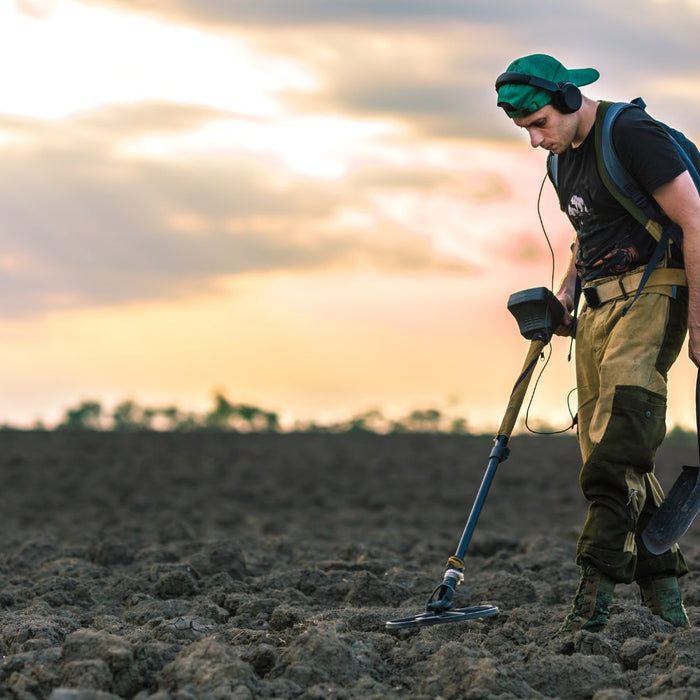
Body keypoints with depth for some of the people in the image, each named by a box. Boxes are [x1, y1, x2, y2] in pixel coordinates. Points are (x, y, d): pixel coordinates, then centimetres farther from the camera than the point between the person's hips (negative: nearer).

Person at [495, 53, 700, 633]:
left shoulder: (633, 134, -12)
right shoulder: (565, 157, 16)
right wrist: (567, 290, 13)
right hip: (600, 304, 9)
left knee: (623, 416, -27)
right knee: (612, 453, 4)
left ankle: (598, 586, -32)